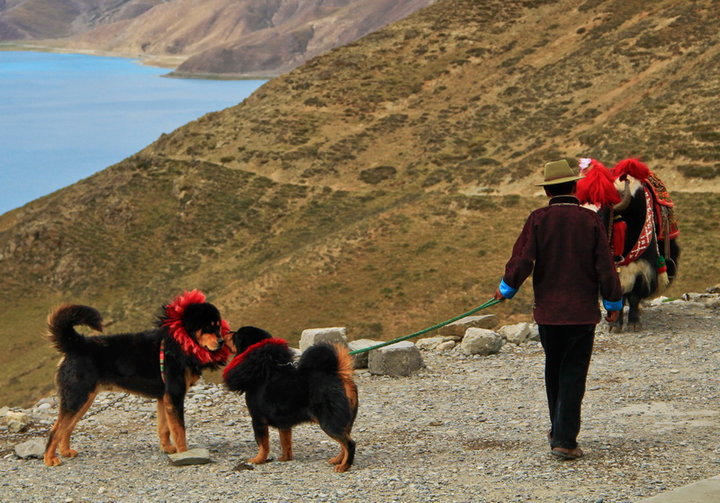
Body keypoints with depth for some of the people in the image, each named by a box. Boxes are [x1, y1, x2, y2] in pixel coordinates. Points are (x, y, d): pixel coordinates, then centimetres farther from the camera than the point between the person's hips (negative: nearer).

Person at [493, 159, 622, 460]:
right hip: (584, 311, -1)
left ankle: (560, 432, 29)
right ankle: (565, 439, -5)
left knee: (554, 372, 17)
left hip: (548, 311, 1)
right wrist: (613, 303, 10)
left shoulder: (539, 219, -6)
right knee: (574, 375, 2)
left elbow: (522, 260, -9)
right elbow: (605, 266, -3)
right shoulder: (590, 220, -4)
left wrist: (506, 289, 9)